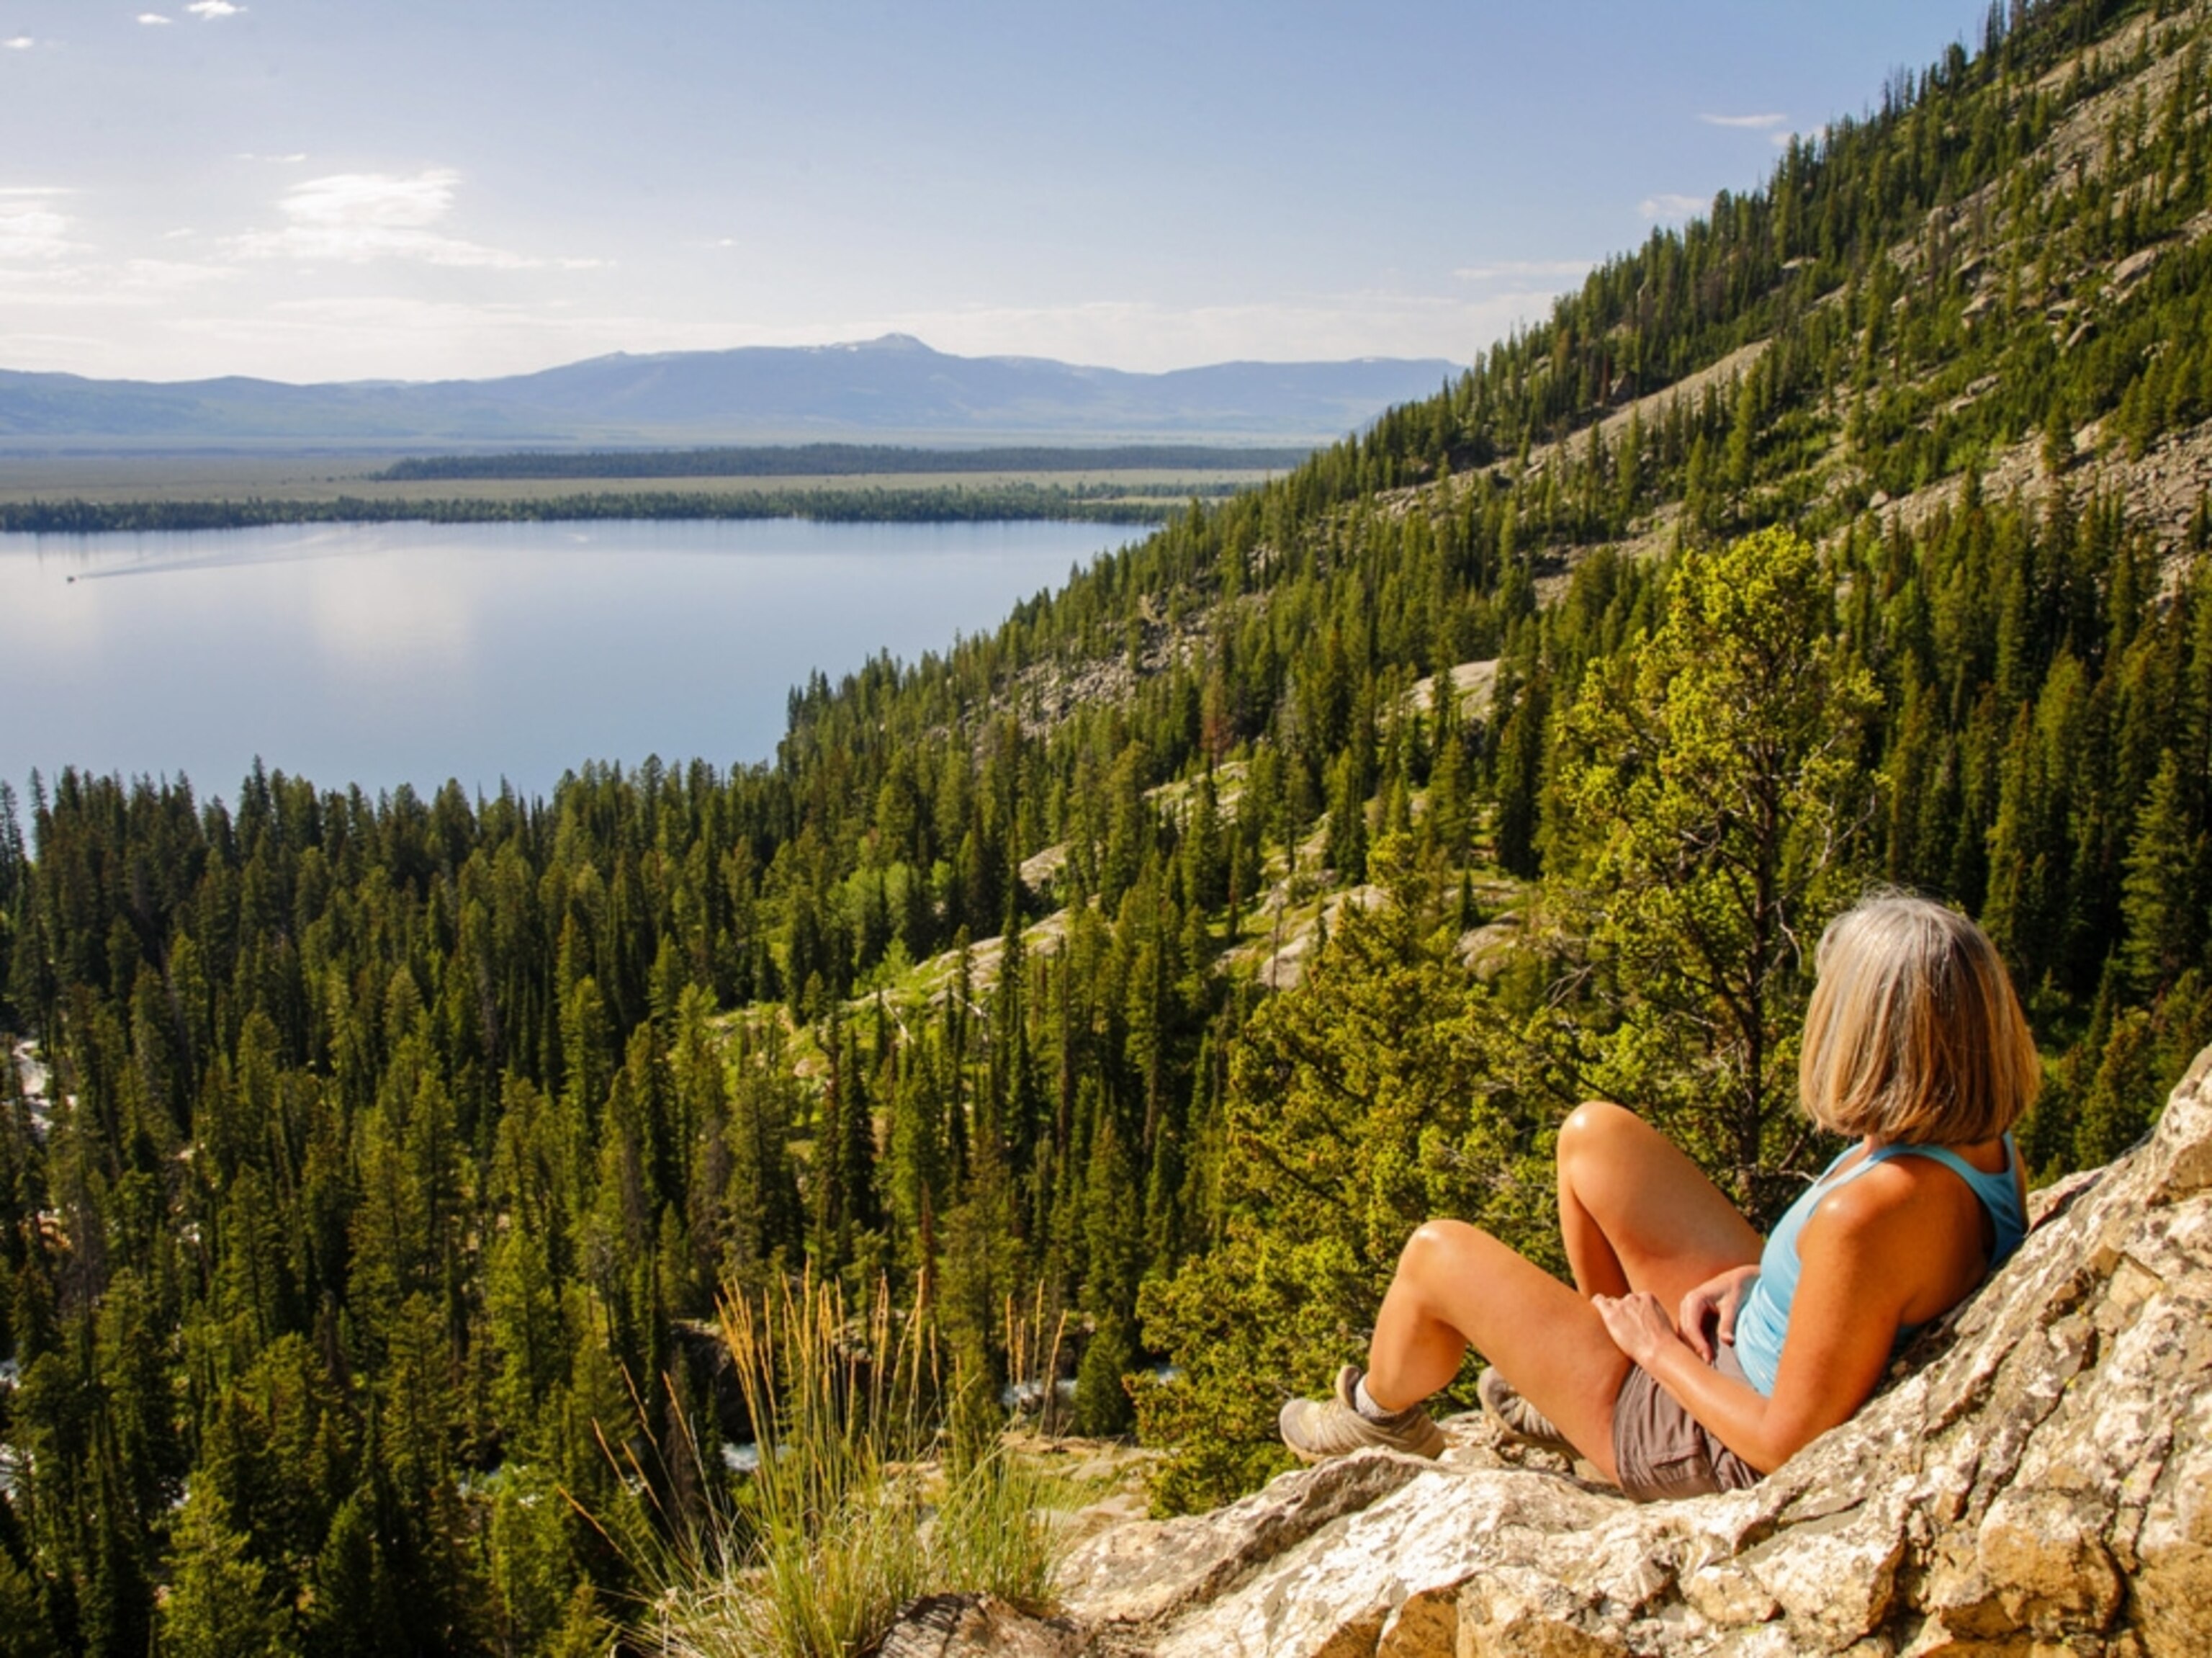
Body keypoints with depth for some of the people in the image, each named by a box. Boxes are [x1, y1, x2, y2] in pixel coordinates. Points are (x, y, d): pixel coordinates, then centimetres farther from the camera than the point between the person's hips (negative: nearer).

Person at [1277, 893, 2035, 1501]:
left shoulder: (1872, 1211, -39)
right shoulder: (1987, 1148, -13)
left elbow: (1789, 1443, -29)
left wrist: (1660, 1348, -14)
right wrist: (1758, 1273, -4)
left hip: (1723, 1449, -8)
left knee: (1436, 1254, 0)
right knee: (1594, 1133, 11)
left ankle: (1381, 1416, 34)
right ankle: (1570, 1391, 29)